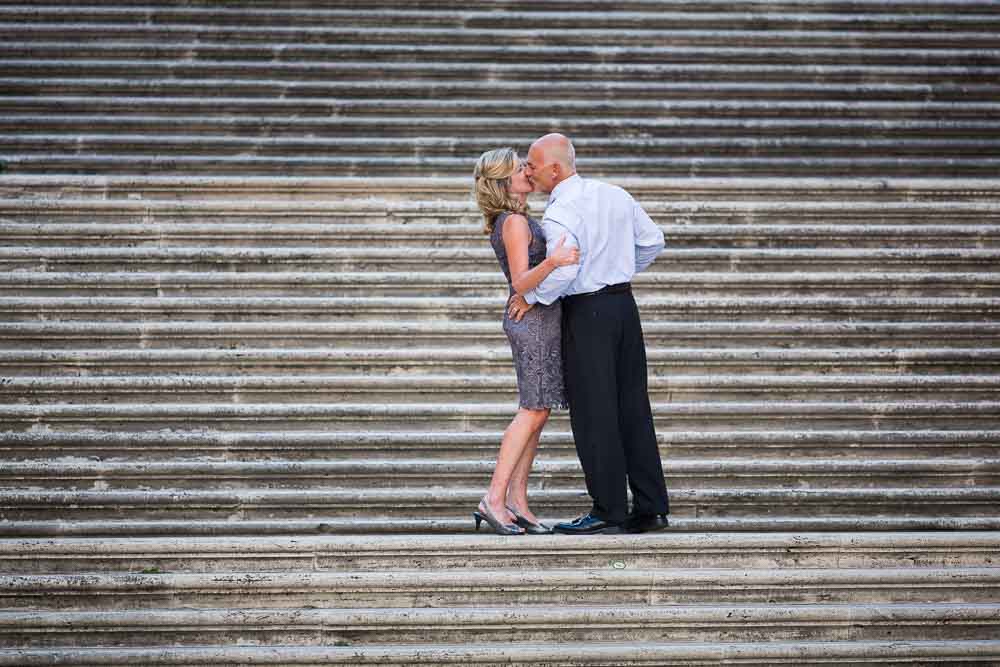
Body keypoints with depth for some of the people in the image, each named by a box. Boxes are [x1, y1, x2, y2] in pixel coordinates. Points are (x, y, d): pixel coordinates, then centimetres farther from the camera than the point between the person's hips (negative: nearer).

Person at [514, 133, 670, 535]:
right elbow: (653, 240, 16)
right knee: (632, 407, 11)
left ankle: (609, 512, 2)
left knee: (594, 414, -1)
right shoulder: (615, 195, 7)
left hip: (586, 312, -8)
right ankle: (651, 508, 13)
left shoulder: (560, 214, -17)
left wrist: (532, 296, -15)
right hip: (624, 303, 8)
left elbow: (563, 269, -30)